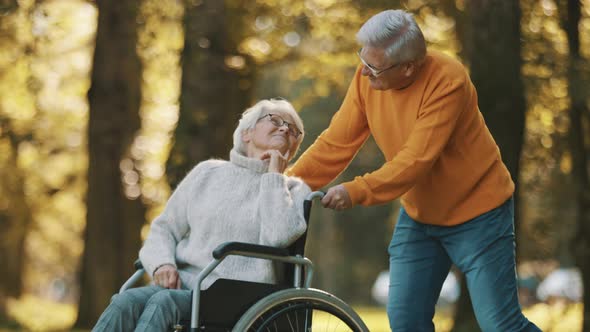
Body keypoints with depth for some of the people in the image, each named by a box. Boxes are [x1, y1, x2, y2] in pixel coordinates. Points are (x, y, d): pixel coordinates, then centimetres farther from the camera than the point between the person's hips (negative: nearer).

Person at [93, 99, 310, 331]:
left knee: (163, 302, -33)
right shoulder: (208, 172, 21)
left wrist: (273, 175, 2)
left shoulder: (294, 190, 13)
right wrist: (162, 264, -4)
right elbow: (164, 229, 18)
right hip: (182, 286, 3)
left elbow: (279, 235, -10)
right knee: (126, 303, -29)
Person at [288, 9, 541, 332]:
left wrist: (356, 191, -37)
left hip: (475, 212, -6)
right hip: (418, 215, 6)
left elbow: (417, 160, -31)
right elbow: (335, 144, -6)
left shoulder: (448, 81, -27)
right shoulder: (367, 78, -10)